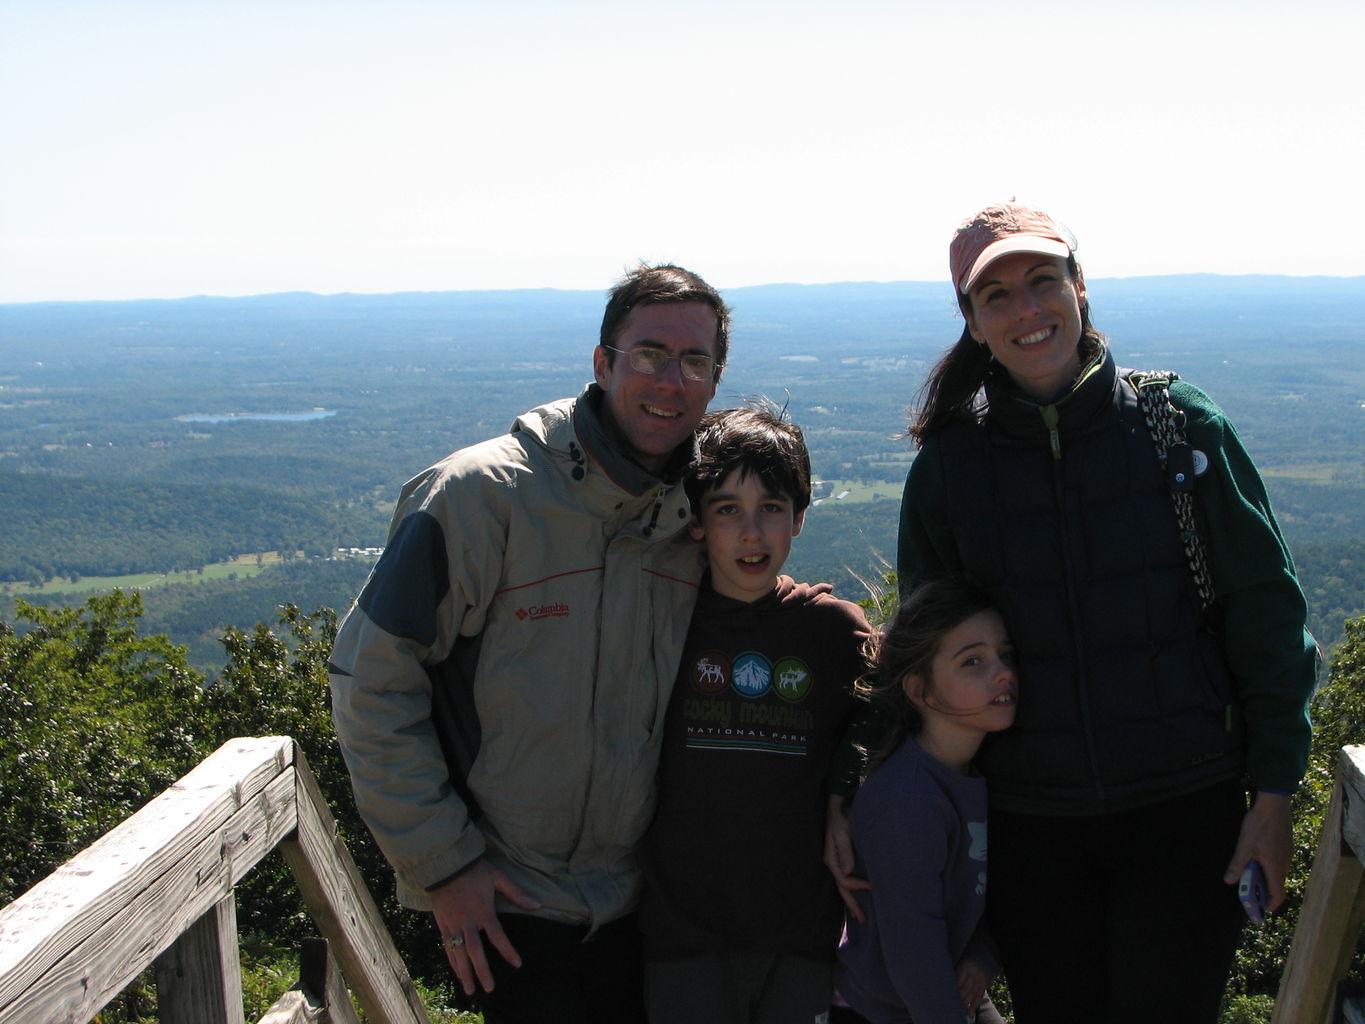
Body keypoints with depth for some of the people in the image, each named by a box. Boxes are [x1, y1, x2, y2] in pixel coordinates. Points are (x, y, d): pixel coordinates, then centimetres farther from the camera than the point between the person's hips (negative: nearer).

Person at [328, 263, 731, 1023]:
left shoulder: (700, 515, 1)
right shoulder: (481, 494, -15)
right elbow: (372, 680, -14)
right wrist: (442, 862, -14)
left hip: (641, 898, 5)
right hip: (510, 906, -5)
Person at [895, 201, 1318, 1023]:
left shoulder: (1179, 424, -3)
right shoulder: (949, 464, 1)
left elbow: (1265, 611, 0)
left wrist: (1275, 789, -3)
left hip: (1186, 809, -1)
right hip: (1030, 827, 1)